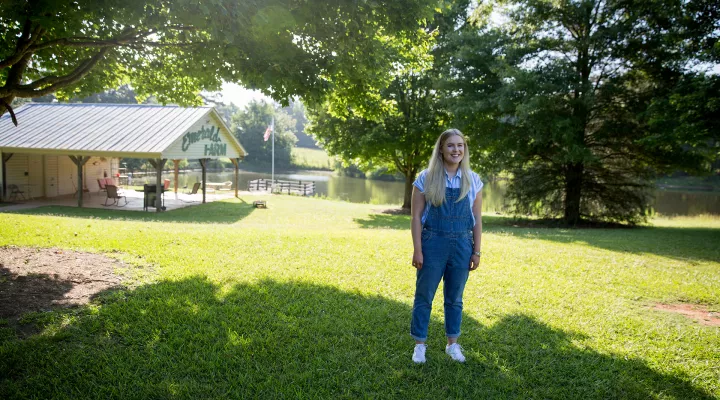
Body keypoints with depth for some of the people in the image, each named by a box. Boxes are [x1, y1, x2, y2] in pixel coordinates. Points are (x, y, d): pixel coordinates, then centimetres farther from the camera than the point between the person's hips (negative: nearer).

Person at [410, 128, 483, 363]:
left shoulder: (472, 180, 3)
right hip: (433, 243, -2)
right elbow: (416, 216, -5)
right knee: (424, 296, 5)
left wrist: (476, 252, 4)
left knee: (455, 298, 13)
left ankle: (452, 344, 28)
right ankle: (420, 345, 20)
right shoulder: (426, 178, -4)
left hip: (461, 246, 2)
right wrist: (417, 250, -9)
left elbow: (477, 219, 6)